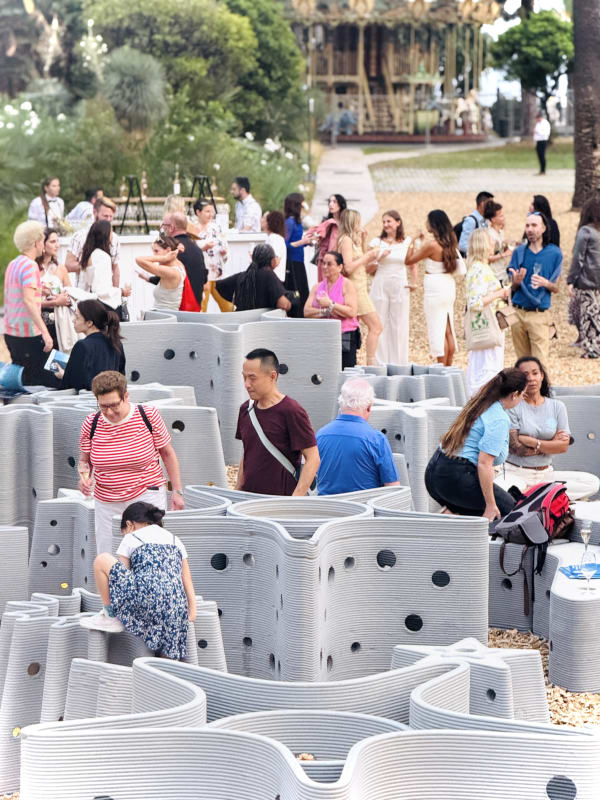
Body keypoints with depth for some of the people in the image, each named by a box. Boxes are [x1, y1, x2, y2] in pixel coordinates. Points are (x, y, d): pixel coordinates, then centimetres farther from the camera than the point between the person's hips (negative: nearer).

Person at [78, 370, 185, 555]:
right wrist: (84, 474, -10)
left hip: (147, 498, -3)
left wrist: (177, 491, 4)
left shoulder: (148, 416, -7)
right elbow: (85, 459, 13)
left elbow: (167, 453, 4)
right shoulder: (91, 423, -2)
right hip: (107, 504, 3)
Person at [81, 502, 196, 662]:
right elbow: (189, 588, 26)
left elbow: (122, 576, 18)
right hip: (176, 608, 5)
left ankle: (110, 617, 17)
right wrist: (191, 617, 27)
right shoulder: (176, 541, 30)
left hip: (146, 596, -5)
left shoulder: (130, 539, 18)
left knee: (101, 560, 9)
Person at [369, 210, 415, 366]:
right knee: (380, 325, -1)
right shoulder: (377, 242, 2)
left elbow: (413, 264, 16)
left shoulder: (407, 242, 5)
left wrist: (413, 282, 5)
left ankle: (399, 363, 6)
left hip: (400, 287, 0)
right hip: (380, 286, 0)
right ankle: (380, 363, 3)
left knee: (399, 326, 1)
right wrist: (379, 257, -13)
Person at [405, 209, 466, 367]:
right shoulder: (450, 242, 4)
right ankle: (449, 367, 18)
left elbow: (408, 261, -11)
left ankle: (442, 366, -3)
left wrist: (413, 242, 3)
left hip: (435, 287, -8)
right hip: (449, 285, 8)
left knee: (437, 331, -3)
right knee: (448, 331, 13)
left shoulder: (431, 244, -17)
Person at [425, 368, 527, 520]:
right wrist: (490, 505, -16)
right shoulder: (499, 419, -13)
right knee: (508, 507, 2)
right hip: (456, 478, -9)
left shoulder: (478, 405, 14)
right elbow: (484, 463, -20)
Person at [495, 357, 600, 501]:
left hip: (545, 473, 5)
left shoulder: (557, 406, 7)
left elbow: (563, 446, -2)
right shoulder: (513, 406, -4)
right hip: (515, 473, -5)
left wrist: (533, 442, -13)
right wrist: (552, 443, -4)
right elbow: (516, 448, -12)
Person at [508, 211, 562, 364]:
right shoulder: (519, 252, 7)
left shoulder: (554, 253, 1)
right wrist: (516, 282, -15)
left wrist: (545, 283, -16)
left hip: (540, 315, -3)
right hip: (518, 313, 3)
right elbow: (513, 288, 9)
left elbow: (556, 288, 6)